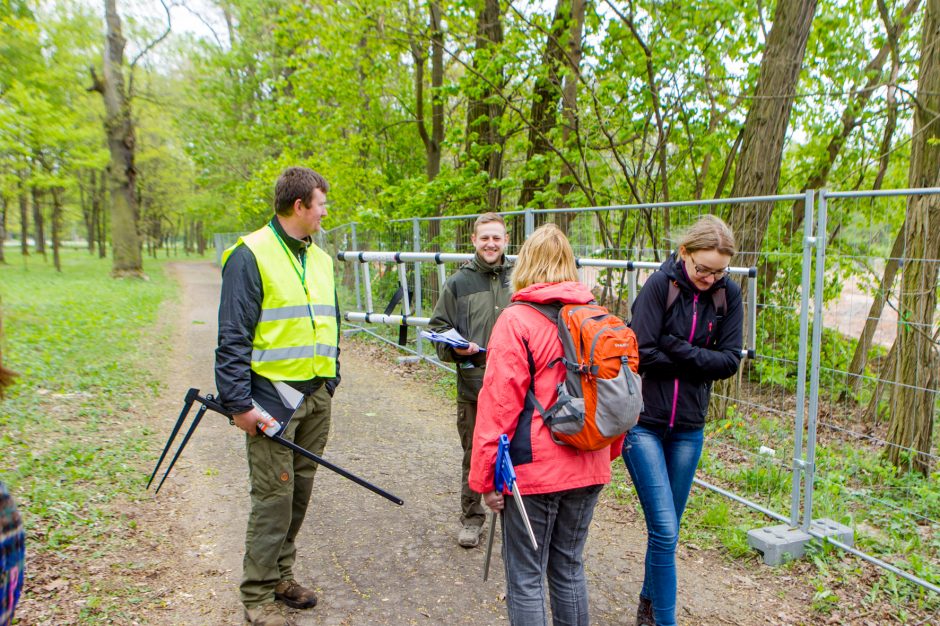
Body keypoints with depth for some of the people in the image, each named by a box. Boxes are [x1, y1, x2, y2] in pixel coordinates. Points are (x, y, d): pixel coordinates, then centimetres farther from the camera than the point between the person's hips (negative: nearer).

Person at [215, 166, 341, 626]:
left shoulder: (320, 258, 14)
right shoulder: (251, 255, -10)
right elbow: (233, 337, -12)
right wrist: (240, 402, -15)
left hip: (316, 398, 7)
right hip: (273, 397, -7)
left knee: (299, 492, 15)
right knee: (273, 497, -2)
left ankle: (281, 575, 31)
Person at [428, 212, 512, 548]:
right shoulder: (458, 283, 2)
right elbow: (439, 329, 5)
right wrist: (457, 348, -13)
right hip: (473, 385, 0)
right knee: (473, 456, 10)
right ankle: (472, 517, 26)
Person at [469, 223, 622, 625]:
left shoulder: (515, 321, -13)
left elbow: (499, 404, -16)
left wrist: (485, 477, -8)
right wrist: (608, 453, 21)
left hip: (533, 471, -6)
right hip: (588, 470, 6)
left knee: (526, 577, 8)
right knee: (569, 568, 21)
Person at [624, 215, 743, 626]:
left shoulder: (729, 294, 0)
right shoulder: (660, 284, -12)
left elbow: (730, 361, -5)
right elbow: (643, 354, -19)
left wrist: (674, 348, -15)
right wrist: (697, 359, -11)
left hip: (688, 426, 4)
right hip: (643, 422, -4)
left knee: (666, 528, 16)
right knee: (665, 530, -6)